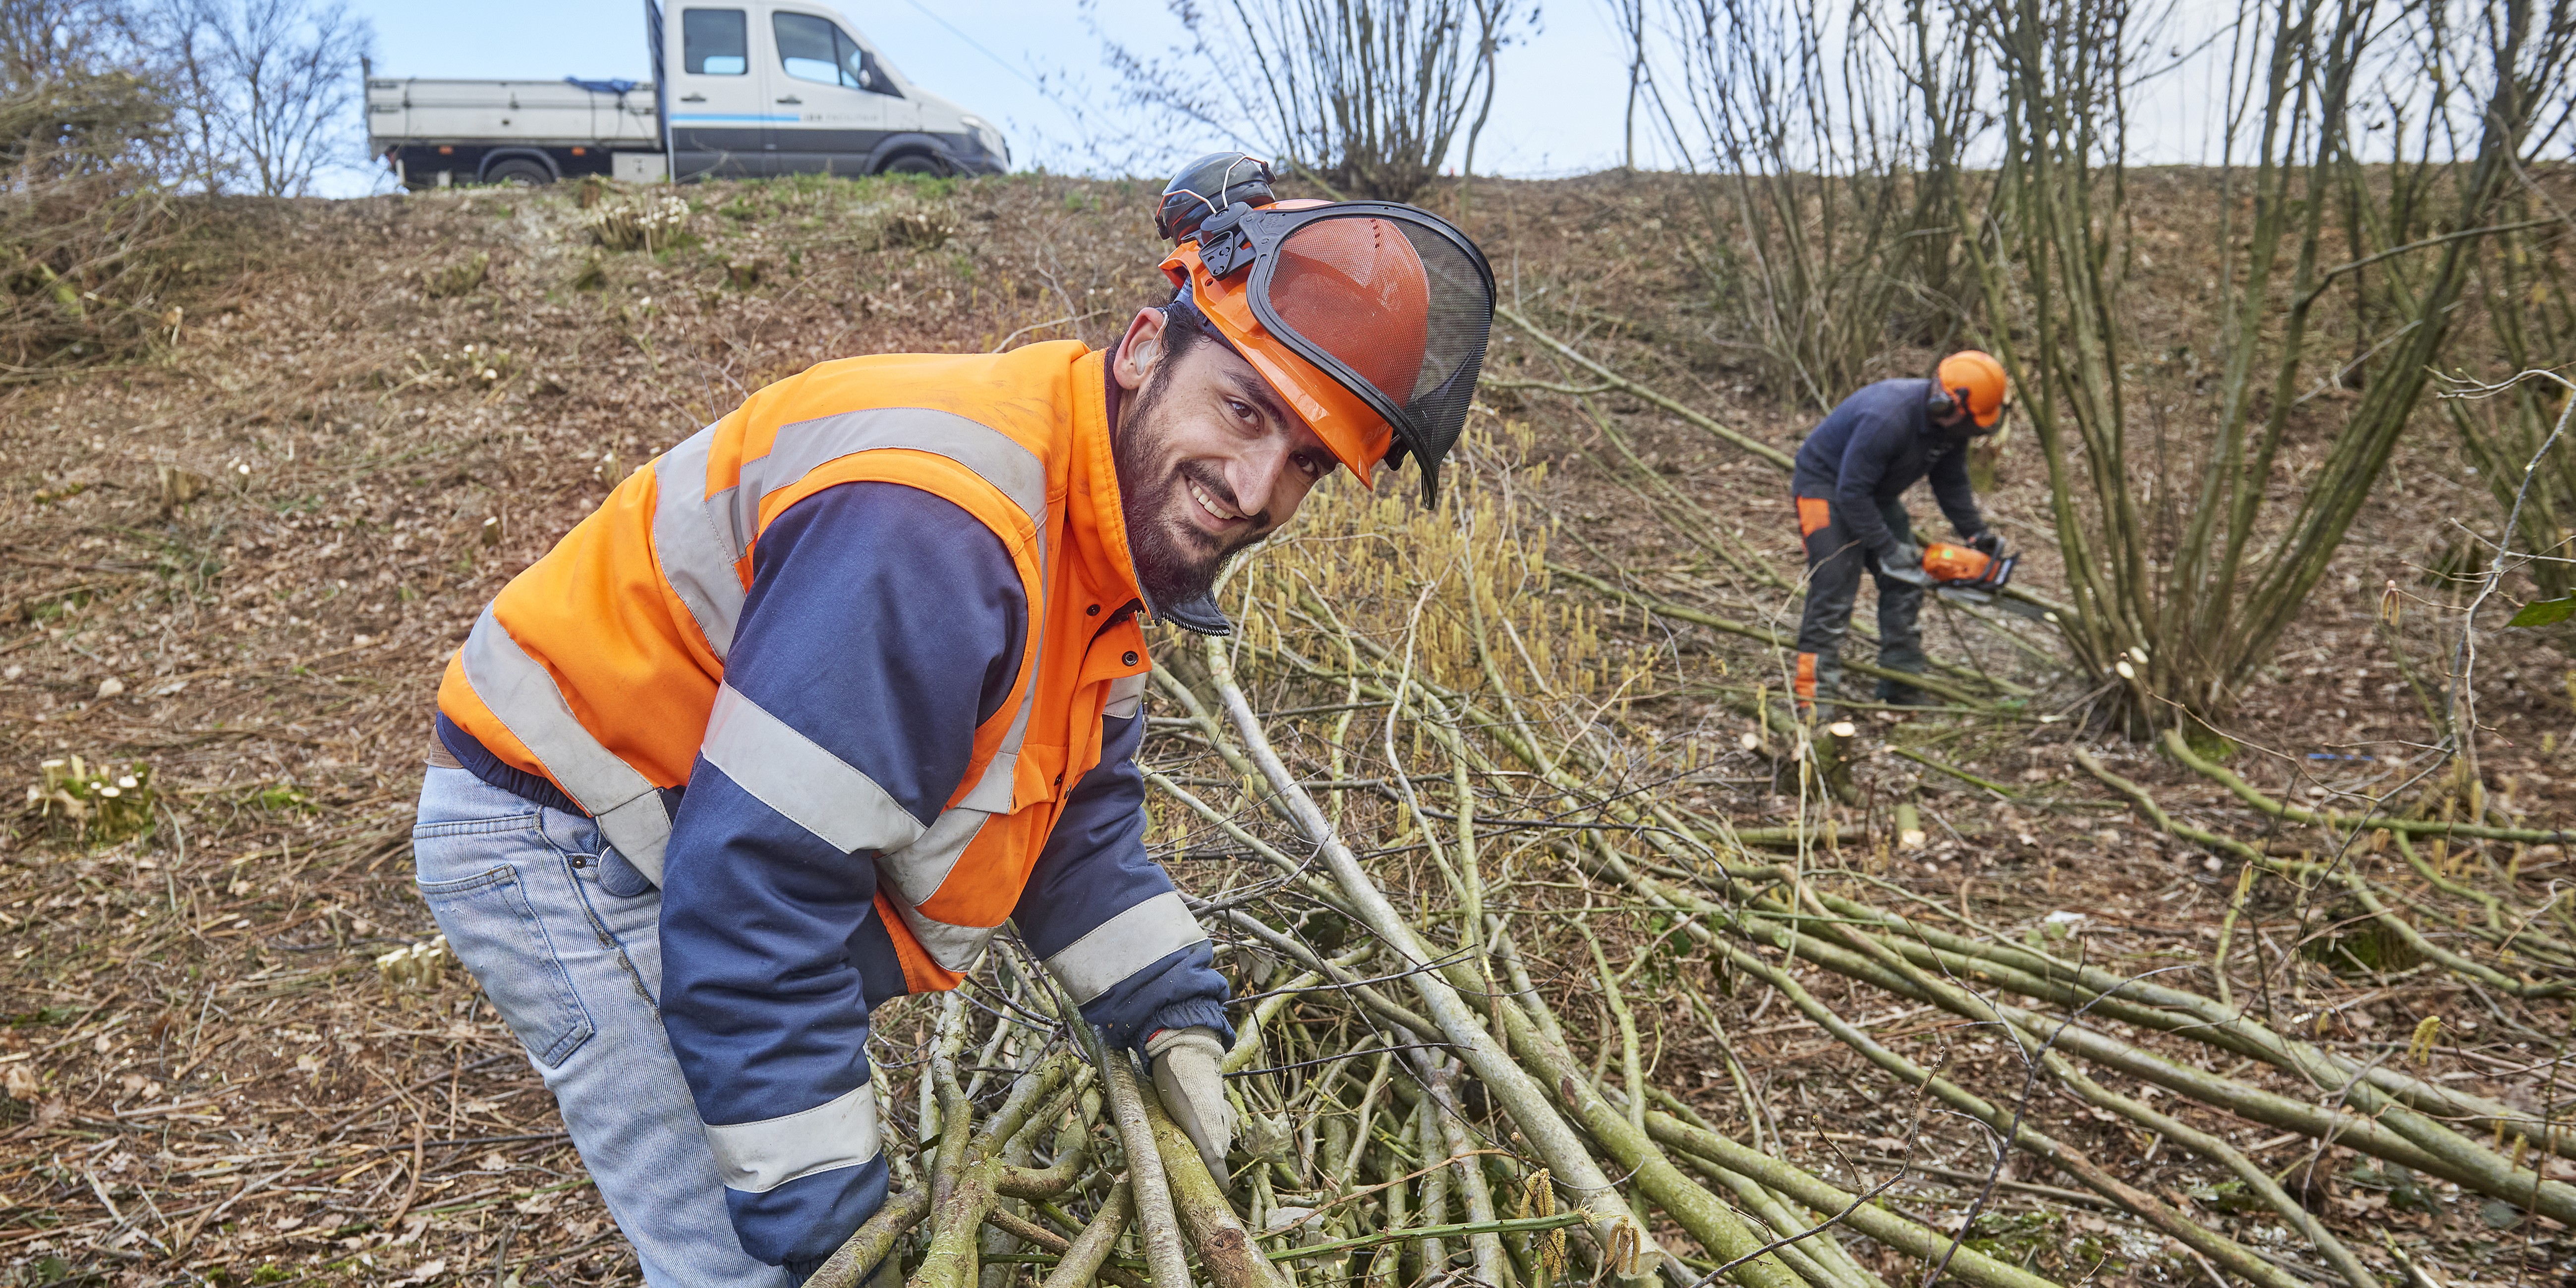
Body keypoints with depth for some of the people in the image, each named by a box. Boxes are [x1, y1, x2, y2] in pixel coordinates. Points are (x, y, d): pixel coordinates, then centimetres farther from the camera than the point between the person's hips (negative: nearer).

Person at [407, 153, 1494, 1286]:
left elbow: (1078, 807, 9)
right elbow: (755, 897, -33)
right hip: (558, 841, -9)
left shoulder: (1113, 514, -2)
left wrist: (1173, 1019, 4)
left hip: (688, 829, 9)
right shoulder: (932, 526, -35)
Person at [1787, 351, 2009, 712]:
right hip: (1826, 486, -9)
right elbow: (1852, 493, -32)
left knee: (1905, 587, 3)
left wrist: (1978, 534, 1)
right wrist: (1889, 551, -28)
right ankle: (1812, 697, -20)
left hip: (1878, 495, 9)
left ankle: (1902, 693, 11)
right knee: (1834, 586, -19)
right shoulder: (1887, 419, -36)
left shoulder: (1949, 423, -9)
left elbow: (1952, 484, 8)